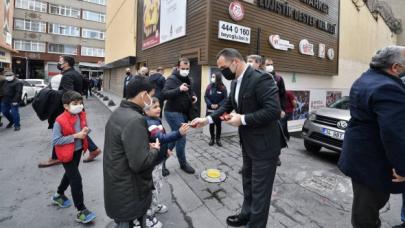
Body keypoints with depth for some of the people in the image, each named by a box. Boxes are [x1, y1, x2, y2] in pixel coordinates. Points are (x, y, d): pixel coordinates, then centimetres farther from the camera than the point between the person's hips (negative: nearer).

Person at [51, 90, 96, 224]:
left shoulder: (81, 115, -4)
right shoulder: (60, 121, -24)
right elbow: (55, 141, -23)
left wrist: (86, 130, -13)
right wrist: (75, 136, -29)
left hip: (78, 150, 7)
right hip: (67, 153, -7)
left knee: (70, 174, 25)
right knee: (76, 179, -6)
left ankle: (59, 195, 52)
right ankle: (81, 211, 6)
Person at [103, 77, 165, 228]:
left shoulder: (118, 113, 4)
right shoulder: (135, 120, -28)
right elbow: (140, 163, -31)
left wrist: (147, 146, 4)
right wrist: (155, 150, -13)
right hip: (130, 194, -9)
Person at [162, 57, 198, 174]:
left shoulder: (188, 80, 12)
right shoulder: (172, 79, -13)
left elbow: (191, 91, 26)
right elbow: (164, 94, -25)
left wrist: (194, 96, 4)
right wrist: (179, 89, -36)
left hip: (184, 113, 8)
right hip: (173, 112, -8)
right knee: (181, 138, -4)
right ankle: (183, 164, 13)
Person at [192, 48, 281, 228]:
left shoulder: (261, 79, -23)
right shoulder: (235, 82, 5)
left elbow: (274, 111, -29)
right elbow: (227, 106, 15)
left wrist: (243, 119, -25)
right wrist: (207, 119, 3)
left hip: (264, 145, -9)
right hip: (248, 143, 9)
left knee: (260, 189, 8)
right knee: (248, 183, 26)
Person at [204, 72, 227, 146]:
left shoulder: (223, 87, -4)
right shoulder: (209, 87, 1)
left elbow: (225, 98, -6)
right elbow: (206, 97, -1)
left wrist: (218, 105, -17)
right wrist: (210, 104, -15)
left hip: (219, 110, -1)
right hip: (210, 110, 2)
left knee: (218, 125, 8)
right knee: (211, 125, 9)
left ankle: (218, 139, 21)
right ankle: (212, 139, 22)